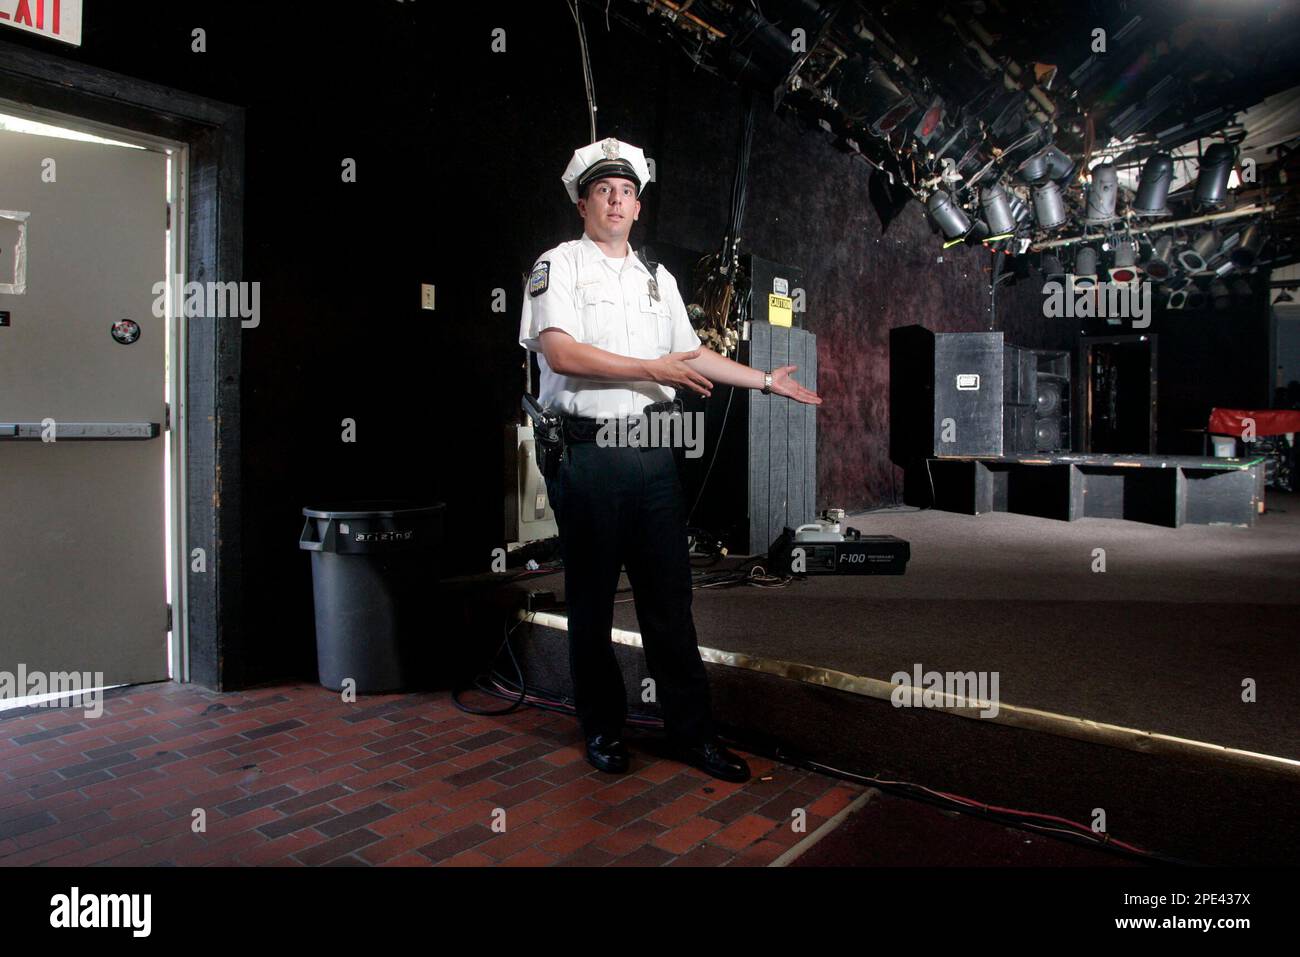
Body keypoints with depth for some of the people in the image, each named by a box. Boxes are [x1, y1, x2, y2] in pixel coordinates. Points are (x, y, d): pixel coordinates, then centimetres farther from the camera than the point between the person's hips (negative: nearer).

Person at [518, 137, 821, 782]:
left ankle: (690, 731, 15)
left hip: (653, 455, 5)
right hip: (586, 454, -4)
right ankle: (602, 728, 22)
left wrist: (767, 380, 22)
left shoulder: (658, 278, 21)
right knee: (592, 599, 6)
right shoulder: (558, 266, 2)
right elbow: (560, 353, -13)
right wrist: (651, 370, -15)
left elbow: (693, 354, 25)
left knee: (669, 596, 6)